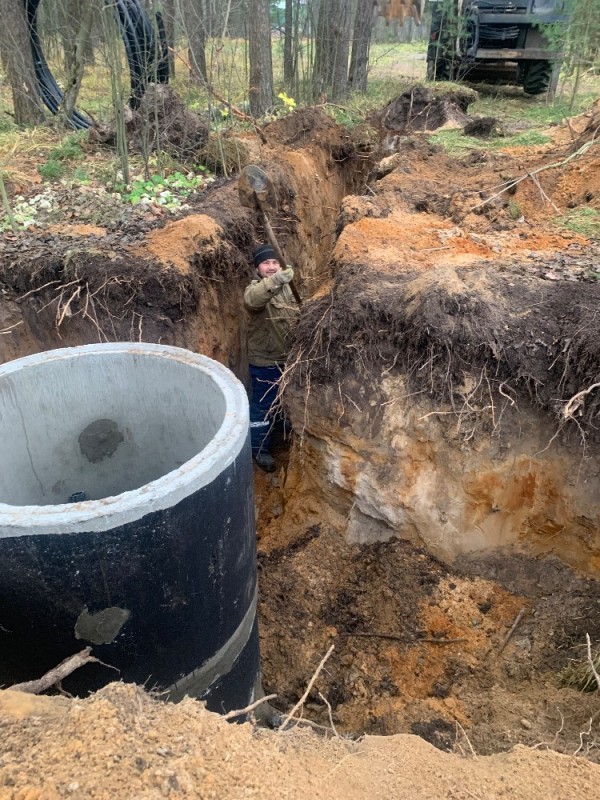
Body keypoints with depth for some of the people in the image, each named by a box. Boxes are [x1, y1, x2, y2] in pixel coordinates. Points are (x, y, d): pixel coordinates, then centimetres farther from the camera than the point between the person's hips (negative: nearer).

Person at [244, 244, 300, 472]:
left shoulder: (285, 287, 6)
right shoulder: (255, 288, -16)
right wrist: (276, 280, -56)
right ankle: (259, 448, 20)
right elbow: (252, 299, -43)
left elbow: (296, 315, 19)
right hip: (264, 361, -7)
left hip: (287, 357, 7)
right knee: (263, 406, 5)